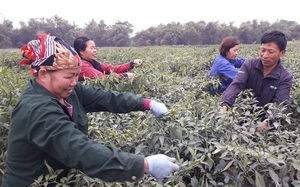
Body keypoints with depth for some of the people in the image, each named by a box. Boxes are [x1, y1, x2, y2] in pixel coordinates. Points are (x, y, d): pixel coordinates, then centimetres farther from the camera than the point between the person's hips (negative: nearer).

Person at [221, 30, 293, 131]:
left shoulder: (285, 78, -8)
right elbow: (236, 85, -22)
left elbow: (280, 104, -19)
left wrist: (267, 122, -40)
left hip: (263, 118, -1)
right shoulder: (249, 65, -7)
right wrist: (225, 105, -41)